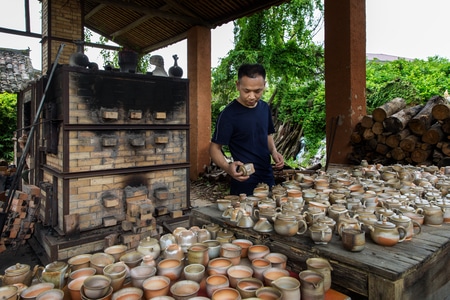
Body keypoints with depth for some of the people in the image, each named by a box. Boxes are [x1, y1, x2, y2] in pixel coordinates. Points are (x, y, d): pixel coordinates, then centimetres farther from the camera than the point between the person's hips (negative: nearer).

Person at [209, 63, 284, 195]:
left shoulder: (265, 107, 2)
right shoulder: (228, 114, -17)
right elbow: (215, 148, -14)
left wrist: (273, 151, -3)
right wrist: (228, 167, -33)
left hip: (268, 179, 7)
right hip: (244, 183, -6)